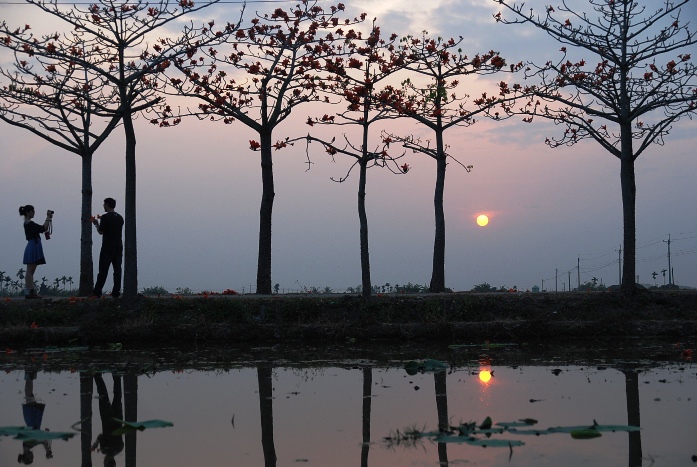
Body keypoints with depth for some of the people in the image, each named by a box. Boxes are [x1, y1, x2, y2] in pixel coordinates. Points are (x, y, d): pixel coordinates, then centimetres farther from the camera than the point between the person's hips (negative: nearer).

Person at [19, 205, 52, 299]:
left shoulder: (28, 223, 18)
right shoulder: (29, 223, -12)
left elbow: (42, 229, 21)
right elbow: (43, 228, -20)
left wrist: (49, 219, 14)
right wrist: (48, 218, -11)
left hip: (33, 247, 10)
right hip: (33, 247, -10)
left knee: (31, 271, 7)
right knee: (30, 271, -11)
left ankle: (31, 292, 7)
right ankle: (28, 292, -13)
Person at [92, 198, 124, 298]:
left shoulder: (105, 217, -9)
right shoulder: (120, 217, 11)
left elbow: (101, 231, -8)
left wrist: (96, 224, 12)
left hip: (107, 247, -5)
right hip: (119, 246, 5)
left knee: (103, 270, -3)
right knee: (117, 270, 4)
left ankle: (97, 292, -3)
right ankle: (116, 292, 1)